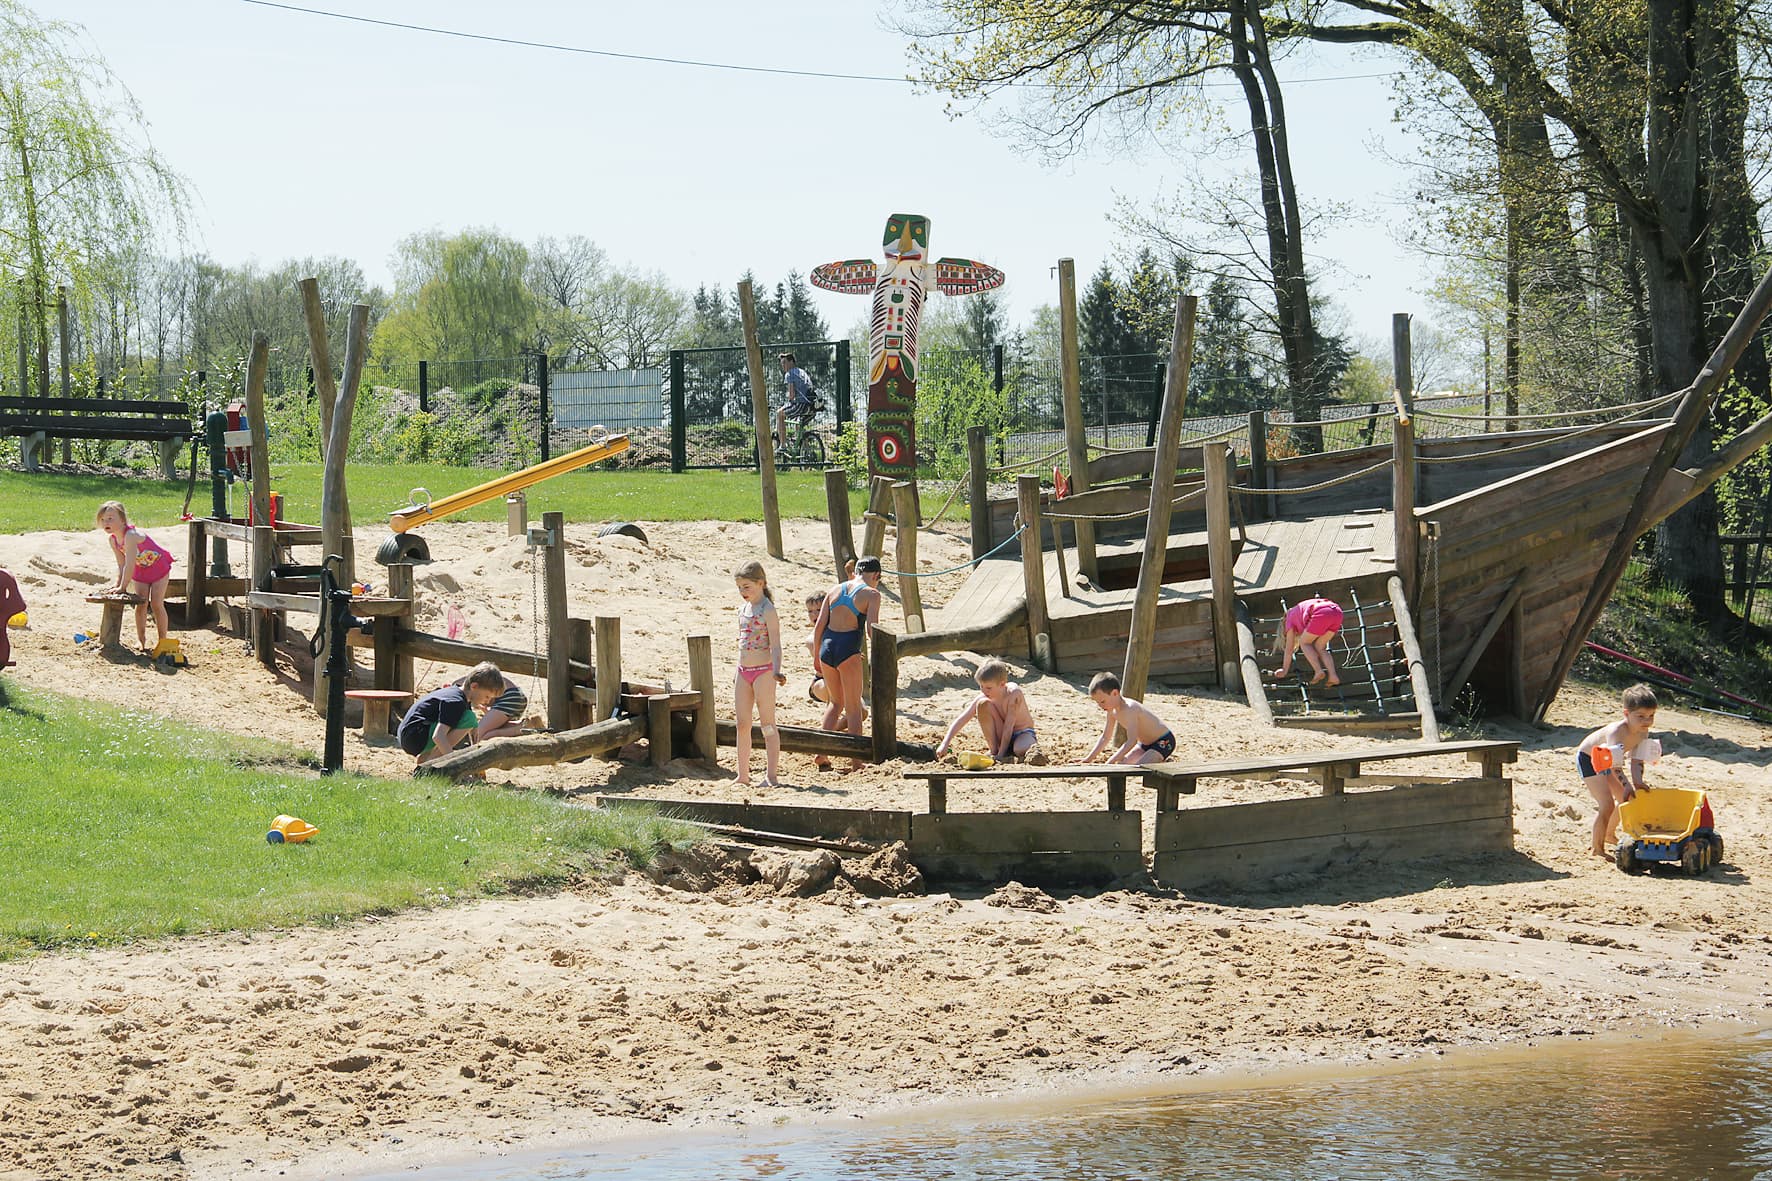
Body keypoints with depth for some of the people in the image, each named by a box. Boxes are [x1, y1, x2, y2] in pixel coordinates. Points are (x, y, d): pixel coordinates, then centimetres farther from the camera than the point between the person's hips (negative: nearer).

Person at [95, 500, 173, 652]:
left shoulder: (130, 535, -37)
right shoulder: (113, 539, -11)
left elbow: (130, 565, -38)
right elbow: (121, 565, -5)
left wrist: (123, 587, -34)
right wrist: (118, 585, -13)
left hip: (159, 565, -7)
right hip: (140, 570, 7)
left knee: (156, 604, -8)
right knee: (141, 605, 1)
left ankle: (163, 640, 1)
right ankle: (141, 639, 11)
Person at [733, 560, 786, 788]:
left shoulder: (768, 610, -11)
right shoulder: (743, 610, 13)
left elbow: (775, 644, -16)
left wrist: (776, 671, -29)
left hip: (763, 672, -8)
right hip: (743, 672, 8)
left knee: (767, 724, -4)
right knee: (742, 724, 8)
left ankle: (772, 775, -1)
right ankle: (743, 775, 14)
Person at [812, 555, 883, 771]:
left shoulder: (834, 590, 12)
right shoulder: (871, 594, -2)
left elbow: (819, 626, 10)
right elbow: (872, 629, -12)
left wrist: (817, 656, 18)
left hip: (827, 647, 5)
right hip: (848, 651, -5)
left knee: (836, 702, 23)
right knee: (853, 707, 6)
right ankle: (856, 761, 8)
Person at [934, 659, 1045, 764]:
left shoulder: (1013, 693, -23)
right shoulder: (983, 697, -11)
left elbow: (1008, 726, -27)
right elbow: (961, 720, -13)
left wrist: (1001, 755, -30)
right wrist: (945, 744, -24)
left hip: (1022, 733, -8)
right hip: (999, 738, 8)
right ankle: (993, 751, -14)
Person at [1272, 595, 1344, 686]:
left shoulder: (1290, 619, 24)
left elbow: (1289, 649, 24)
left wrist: (1285, 671, 31)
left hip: (1322, 614, -7)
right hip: (1337, 612, 7)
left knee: (1304, 643, 15)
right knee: (1319, 647, 19)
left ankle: (1319, 671, -1)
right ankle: (1333, 676, 1)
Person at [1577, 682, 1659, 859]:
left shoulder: (1642, 732, -15)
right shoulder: (1616, 731, -39)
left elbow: (1637, 761, -13)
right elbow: (1613, 765, -46)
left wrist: (1637, 781, -31)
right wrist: (1626, 785, -57)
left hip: (1606, 760, 9)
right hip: (1588, 759, -9)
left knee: (1625, 798, 17)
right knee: (1607, 805, -18)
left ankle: (1609, 835, 41)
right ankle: (1598, 847, -5)